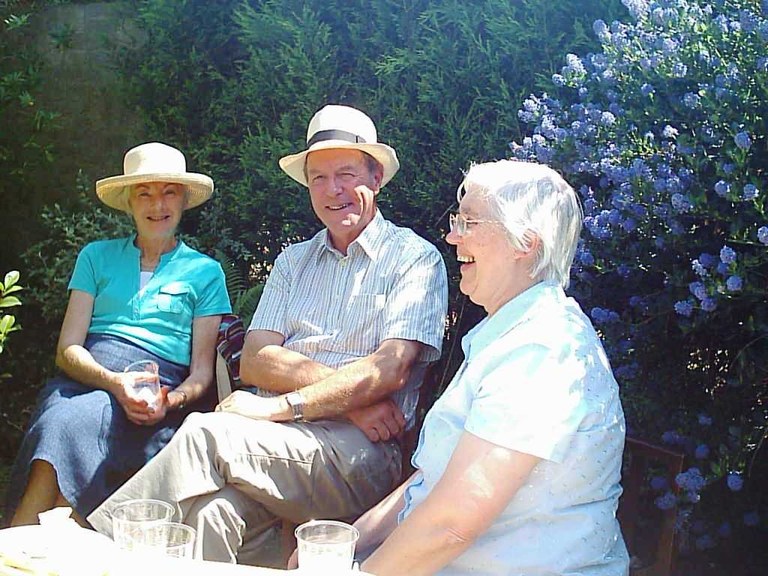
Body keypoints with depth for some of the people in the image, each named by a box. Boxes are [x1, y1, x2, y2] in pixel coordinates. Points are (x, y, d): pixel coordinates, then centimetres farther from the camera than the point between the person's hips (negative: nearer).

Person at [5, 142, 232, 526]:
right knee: (59, 413, -35)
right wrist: (115, 382, -12)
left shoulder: (205, 272, 16)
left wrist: (171, 400, -14)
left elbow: (202, 371, 10)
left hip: (160, 394, -2)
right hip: (85, 378, 2)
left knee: (71, 424, -34)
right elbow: (67, 349, 10)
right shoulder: (97, 257, 21)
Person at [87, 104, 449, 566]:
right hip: (279, 443, 4)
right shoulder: (293, 262, 23)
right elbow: (255, 362, 8)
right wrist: (348, 393, -8)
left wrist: (281, 406, -16)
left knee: (205, 435, -28)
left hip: (361, 451, -3)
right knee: (215, 511, -33)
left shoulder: (415, 258, 6)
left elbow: (390, 370, -8)